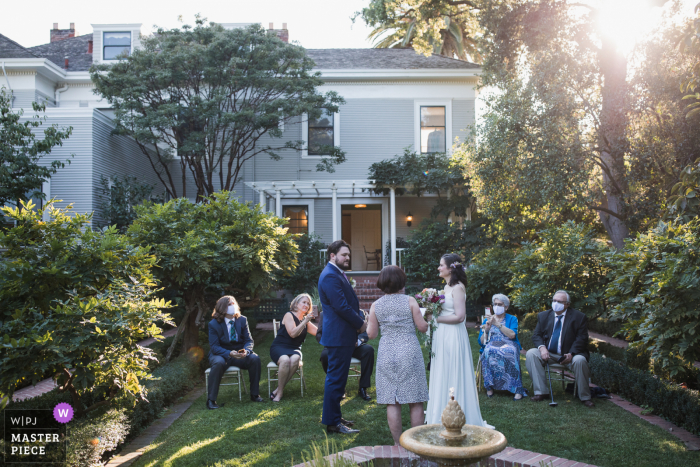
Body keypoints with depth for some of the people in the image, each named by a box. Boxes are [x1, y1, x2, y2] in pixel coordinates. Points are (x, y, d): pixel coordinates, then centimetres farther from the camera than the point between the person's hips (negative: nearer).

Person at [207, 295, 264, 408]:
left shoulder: (242, 320, 1)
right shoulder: (214, 324, -8)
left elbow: (249, 340, 0)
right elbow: (214, 347, -13)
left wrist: (246, 351, -24)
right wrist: (229, 353, -30)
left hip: (239, 354, 3)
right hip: (221, 354, -3)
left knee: (255, 359, -25)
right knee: (219, 363, -37)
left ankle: (255, 394, -12)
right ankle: (211, 400, -26)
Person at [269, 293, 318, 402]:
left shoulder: (306, 321, 16)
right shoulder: (289, 315, -1)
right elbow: (293, 333, -14)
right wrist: (305, 321, -17)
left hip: (294, 349, 4)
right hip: (279, 347, -4)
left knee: (295, 359, -32)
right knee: (285, 360, -38)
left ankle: (278, 390, -23)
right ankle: (280, 391, -22)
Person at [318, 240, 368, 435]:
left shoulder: (338, 274, 15)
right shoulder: (330, 276, -19)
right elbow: (342, 307, -23)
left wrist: (360, 319, 5)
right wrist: (360, 324, -12)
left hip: (343, 334, 11)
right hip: (338, 336, -11)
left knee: (337, 377, 17)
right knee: (336, 378, -3)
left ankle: (334, 416, 28)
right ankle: (333, 423, 5)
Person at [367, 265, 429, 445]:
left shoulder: (376, 305, 1)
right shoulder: (410, 301, -4)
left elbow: (371, 334, 4)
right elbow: (422, 327, -3)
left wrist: (368, 322, 22)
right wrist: (426, 321, 18)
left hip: (387, 354, 2)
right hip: (409, 352, -1)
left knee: (392, 403, 7)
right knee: (415, 402, 8)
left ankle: (397, 444, 12)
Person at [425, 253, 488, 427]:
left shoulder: (457, 288, -14)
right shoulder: (446, 287, 13)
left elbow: (459, 316, -20)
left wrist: (436, 319, -15)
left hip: (453, 336, -9)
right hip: (443, 336, 9)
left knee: (451, 375, 0)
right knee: (442, 375, 15)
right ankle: (443, 414, 26)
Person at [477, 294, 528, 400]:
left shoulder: (512, 319, 14)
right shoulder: (487, 320, 19)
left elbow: (512, 335, -8)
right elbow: (481, 341, 9)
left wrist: (498, 324, -10)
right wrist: (486, 330, -8)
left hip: (508, 345, -1)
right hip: (491, 346, 1)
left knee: (508, 352, -37)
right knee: (490, 352, -35)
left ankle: (517, 389, -36)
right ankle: (489, 386, -28)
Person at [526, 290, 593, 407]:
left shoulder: (579, 317, 0)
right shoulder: (543, 316, 10)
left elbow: (581, 339, -6)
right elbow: (536, 335, 7)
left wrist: (571, 354, -22)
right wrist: (542, 347, -16)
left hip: (569, 355, -3)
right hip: (548, 354, 3)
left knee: (580, 360, -34)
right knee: (531, 354, -22)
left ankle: (585, 397, -15)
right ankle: (541, 392, -18)